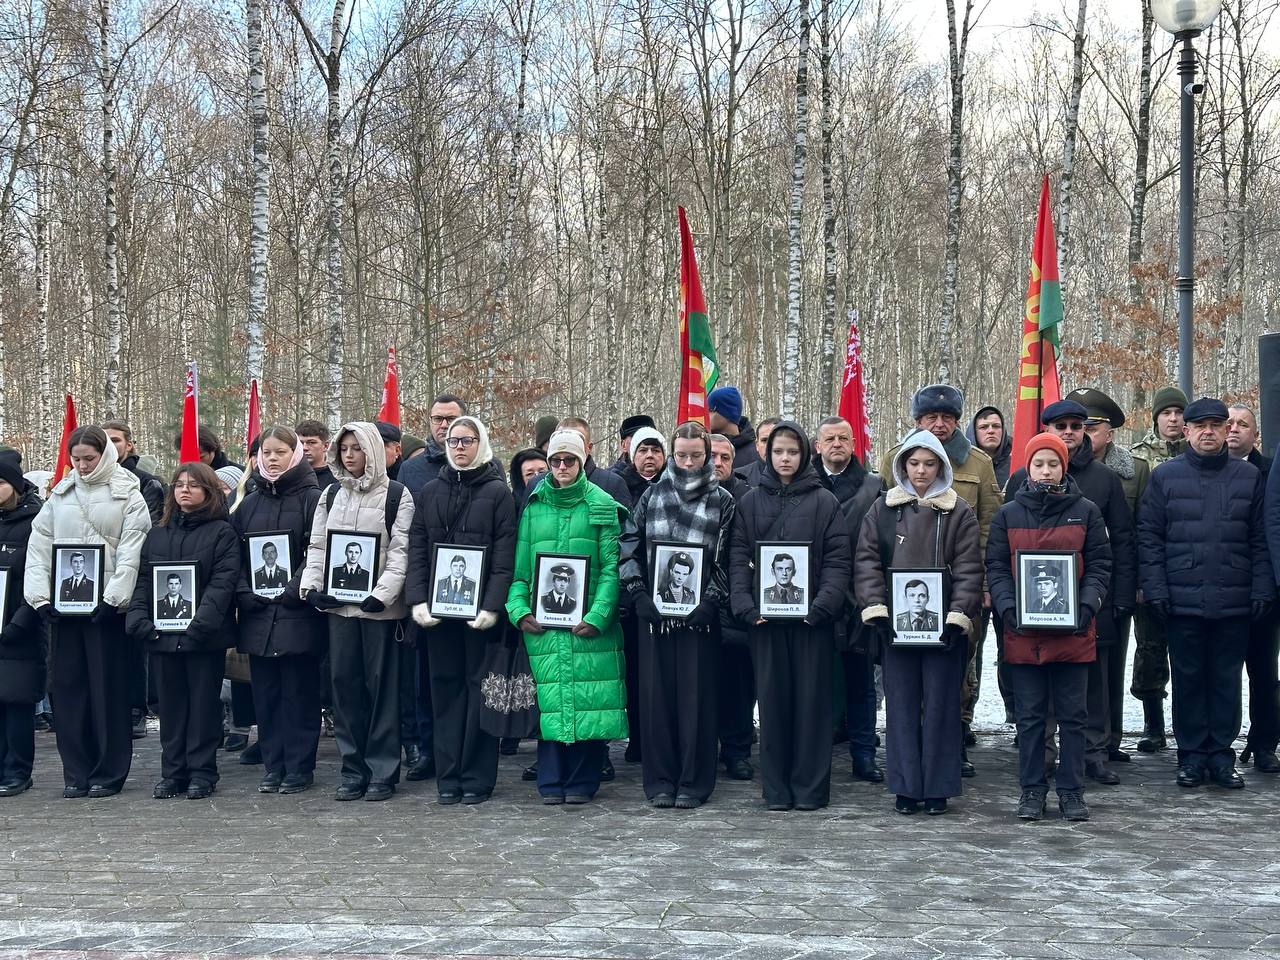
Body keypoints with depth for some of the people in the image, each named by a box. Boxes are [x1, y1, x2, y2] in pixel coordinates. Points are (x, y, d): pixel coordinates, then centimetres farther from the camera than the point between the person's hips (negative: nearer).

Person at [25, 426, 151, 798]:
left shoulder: (128, 496, 1)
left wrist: (113, 599, -16)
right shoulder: (60, 496, 12)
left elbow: (131, 553, -7)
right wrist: (40, 597, -2)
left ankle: (108, 773, 7)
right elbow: (38, 547, 9)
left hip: (105, 605, -4)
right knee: (68, 687, 5)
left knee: (108, 688, -1)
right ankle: (76, 772, 13)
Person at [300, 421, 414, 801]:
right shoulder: (331, 495, 14)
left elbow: (400, 552, -7)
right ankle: (353, 770, 12)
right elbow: (316, 546, 14)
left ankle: (383, 771, 6)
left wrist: (382, 594, -18)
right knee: (344, 682, 5)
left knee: (381, 684, -1)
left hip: (378, 606, -5)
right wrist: (311, 586, -1)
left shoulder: (396, 495, -1)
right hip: (337, 603, 5)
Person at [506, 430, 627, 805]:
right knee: (549, 699, 0)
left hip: (589, 622, -2)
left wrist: (598, 615, -13)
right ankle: (551, 781, 8)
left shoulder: (602, 505, 4)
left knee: (588, 700, -3)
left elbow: (611, 567, -2)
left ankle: (582, 781, 7)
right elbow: (520, 566, 11)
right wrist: (519, 609, -4)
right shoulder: (534, 506, 12)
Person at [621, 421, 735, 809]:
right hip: (654, 613, 2)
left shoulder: (723, 501, 3)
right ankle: (659, 781, 12)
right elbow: (629, 546, 7)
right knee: (656, 695, 4)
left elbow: (727, 560, 0)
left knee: (696, 697, 1)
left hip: (699, 615, -2)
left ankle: (693, 783, 9)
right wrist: (638, 594, -4)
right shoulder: (653, 495, 9)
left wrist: (711, 601, -12)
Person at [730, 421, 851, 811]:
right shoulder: (751, 502, 9)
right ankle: (776, 788, 12)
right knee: (772, 699, 4)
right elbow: (739, 559, 4)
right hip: (765, 617, 2)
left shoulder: (825, 502, 4)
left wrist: (822, 606, -15)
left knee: (812, 698, 1)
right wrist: (746, 607, -9)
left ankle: (810, 786, 10)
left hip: (811, 617, -1)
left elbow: (837, 561, -2)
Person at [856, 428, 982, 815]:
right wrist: (876, 609, -8)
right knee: (901, 705, 5)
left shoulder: (959, 512, 3)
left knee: (941, 705, 2)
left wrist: (958, 616, -12)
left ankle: (938, 787, 11)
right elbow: (866, 561, 3)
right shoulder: (883, 509, 7)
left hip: (942, 624, -1)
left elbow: (968, 570, -1)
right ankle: (906, 787, 12)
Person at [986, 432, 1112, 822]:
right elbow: (996, 567, 4)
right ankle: (1032, 790, 15)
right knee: (1029, 715, 7)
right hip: (1022, 632, 0)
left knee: (1072, 715, 6)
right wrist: (1008, 607, -11)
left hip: (1073, 632, 0)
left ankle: (1071, 790, 14)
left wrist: (1087, 605, -12)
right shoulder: (1008, 514, 7)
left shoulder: (1086, 512, 5)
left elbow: (1099, 566, 4)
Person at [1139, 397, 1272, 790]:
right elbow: (1149, 537, 1)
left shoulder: (1248, 476, 7)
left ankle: (1222, 755, 16)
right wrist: (1155, 589, -6)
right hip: (1182, 600, -1)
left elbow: (1260, 539, 7)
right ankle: (1192, 756, 15)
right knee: (1188, 679, 6)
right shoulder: (1165, 476, 3)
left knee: (1226, 679, 7)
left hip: (1234, 604, 1)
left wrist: (1262, 590, -1)